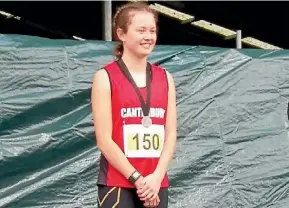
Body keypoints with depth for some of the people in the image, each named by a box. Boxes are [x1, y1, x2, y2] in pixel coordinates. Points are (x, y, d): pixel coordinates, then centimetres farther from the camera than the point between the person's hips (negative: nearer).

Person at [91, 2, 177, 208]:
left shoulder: (165, 78, 9)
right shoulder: (106, 77, -4)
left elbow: (171, 135, 5)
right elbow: (104, 140, -9)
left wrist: (156, 177, -9)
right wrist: (137, 179, -13)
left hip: (157, 185, 5)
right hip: (117, 185, -4)